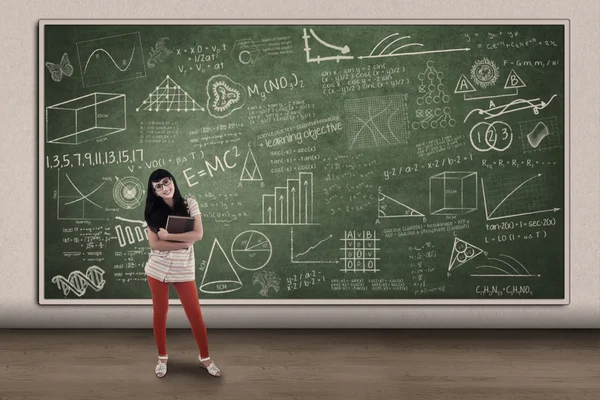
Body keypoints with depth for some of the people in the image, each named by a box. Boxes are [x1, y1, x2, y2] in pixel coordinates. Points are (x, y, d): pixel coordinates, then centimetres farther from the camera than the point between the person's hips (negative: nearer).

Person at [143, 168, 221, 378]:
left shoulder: (190, 204, -2)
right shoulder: (154, 212, -1)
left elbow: (198, 234, -12)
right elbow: (154, 244, -10)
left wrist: (169, 236, -16)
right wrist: (183, 243, -16)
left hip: (183, 269, -1)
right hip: (157, 269, 1)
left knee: (195, 314, 3)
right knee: (160, 313, 11)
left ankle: (205, 357, 19)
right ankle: (162, 357, 28)